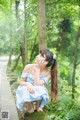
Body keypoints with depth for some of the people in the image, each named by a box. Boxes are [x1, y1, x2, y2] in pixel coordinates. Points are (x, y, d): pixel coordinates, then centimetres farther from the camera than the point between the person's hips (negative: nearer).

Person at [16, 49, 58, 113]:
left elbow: (37, 85, -28)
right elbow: (21, 82, -7)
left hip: (38, 94, 0)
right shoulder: (28, 67, -14)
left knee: (40, 89, -34)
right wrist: (27, 84, -32)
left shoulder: (48, 73, -16)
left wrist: (38, 69, -25)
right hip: (26, 93, 1)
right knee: (24, 89, -34)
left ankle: (38, 106, -4)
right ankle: (30, 106, -5)